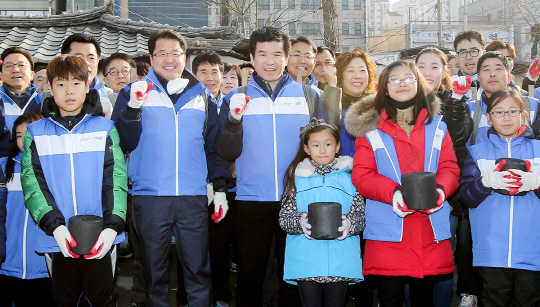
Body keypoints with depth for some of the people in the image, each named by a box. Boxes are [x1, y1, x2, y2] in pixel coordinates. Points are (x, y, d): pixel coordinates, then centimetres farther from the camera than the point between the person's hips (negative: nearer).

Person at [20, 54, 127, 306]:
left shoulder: (105, 129, 6)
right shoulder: (36, 132, 8)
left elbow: (116, 179, -2)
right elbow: (32, 182, -3)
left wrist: (113, 226, -16)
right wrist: (54, 226, -17)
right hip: (56, 238, 1)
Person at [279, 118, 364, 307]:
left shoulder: (349, 178, 9)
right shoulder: (297, 179, 9)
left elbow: (361, 216, 4)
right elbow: (284, 218, 4)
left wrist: (349, 224, -18)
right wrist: (301, 222, -17)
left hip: (340, 261, 0)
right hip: (305, 261, 0)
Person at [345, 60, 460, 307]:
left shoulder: (437, 127, 14)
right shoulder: (370, 129, 5)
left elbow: (450, 168, 8)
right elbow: (361, 176, -2)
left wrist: (440, 189, -15)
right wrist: (393, 192, -20)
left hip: (430, 229, 3)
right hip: (388, 230, -2)